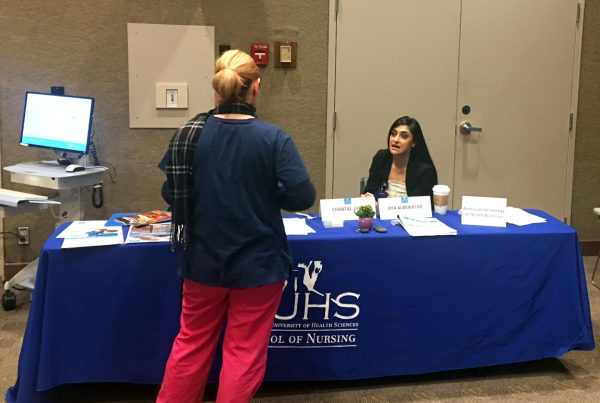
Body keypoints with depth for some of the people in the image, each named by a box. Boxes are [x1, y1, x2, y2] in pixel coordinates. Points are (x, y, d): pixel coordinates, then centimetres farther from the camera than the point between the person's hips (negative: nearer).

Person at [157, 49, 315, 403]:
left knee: (192, 343, 20)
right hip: (258, 262, -3)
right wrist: (265, 195, 2)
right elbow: (302, 197, -17)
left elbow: (170, 194, 3)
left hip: (204, 259, 4)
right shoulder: (273, 138, -15)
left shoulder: (191, 133, -5)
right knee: (245, 350, 11)